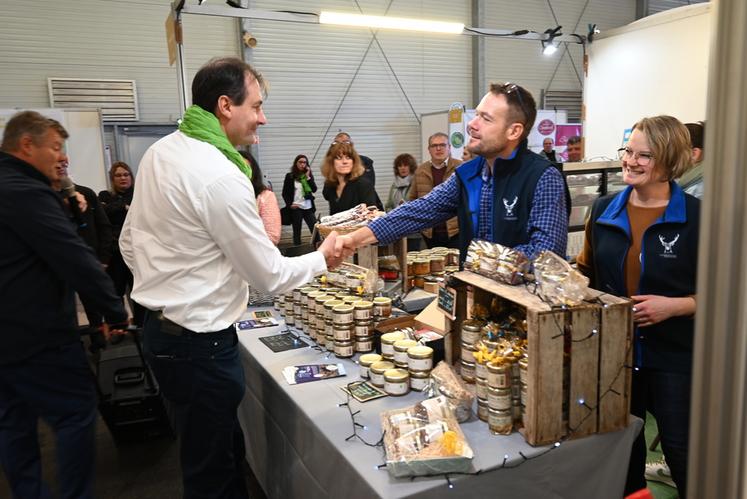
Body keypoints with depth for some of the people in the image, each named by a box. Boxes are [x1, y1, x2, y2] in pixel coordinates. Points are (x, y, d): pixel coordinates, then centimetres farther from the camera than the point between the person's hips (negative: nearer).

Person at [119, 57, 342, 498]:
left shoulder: (160, 151, 4)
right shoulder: (222, 177, -23)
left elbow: (130, 242, 13)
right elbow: (270, 276, -16)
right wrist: (323, 259, 0)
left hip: (161, 326, 9)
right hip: (200, 342, -9)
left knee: (226, 449, 23)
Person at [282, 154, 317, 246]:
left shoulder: (309, 175, 9)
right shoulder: (290, 176, 2)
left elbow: (314, 189, -3)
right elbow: (285, 193, 3)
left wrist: (308, 177, -9)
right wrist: (289, 204, -10)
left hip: (308, 207, 2)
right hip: (296, 208, -2)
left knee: (315, 229, -5)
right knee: (297, 232, 4)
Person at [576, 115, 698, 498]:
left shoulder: (697, 217, -10)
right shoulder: (604, 210, 2)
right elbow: (587, 272, 12)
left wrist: (672, 306, -21)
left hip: (675, 355, -4)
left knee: (680, 448, 10)